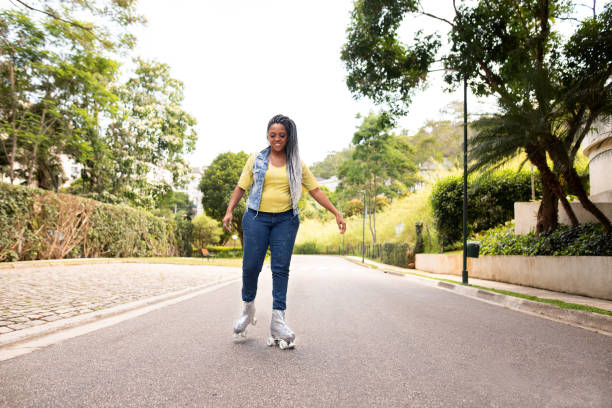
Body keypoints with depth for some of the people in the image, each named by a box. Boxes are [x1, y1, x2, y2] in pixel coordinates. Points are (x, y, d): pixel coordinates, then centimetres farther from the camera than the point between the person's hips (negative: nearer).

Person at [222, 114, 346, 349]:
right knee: (250, 266, -4)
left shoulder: (296, 164, 10)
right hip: (257, 217, 0)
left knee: (281, 268, -3)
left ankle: (278, 319, 2)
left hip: (285, 220, 1)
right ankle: (248, 308, 21)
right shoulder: (256, 159, 9)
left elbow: (315, 190, 9)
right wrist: (229, 211, -3)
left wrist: (336, 213, 4)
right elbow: (241, 187, 9)